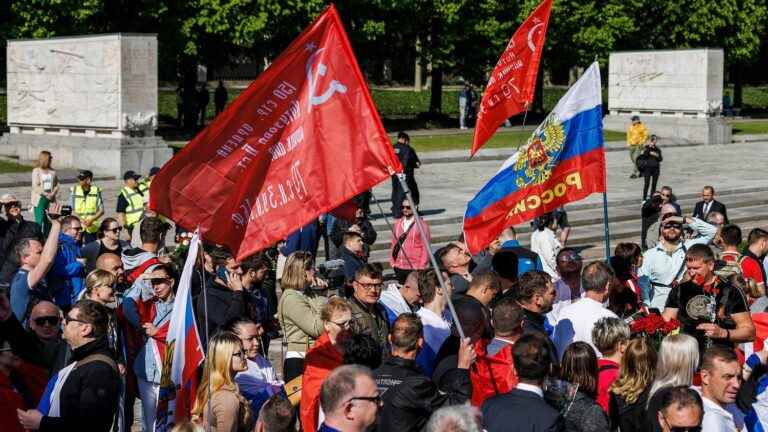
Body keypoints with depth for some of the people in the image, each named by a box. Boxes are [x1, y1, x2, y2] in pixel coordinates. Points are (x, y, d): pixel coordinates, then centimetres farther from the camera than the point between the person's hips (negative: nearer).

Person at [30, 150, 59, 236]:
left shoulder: (52, 171, 9)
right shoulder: (36, 171, -4)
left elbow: (56, 184, 11)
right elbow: (35, 186, -9)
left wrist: (53, 193, -7)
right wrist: (46, 194, -16)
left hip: (50, 200, 4)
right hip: (39, 199, -4)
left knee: (49, 221, 5)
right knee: (39, 221, -6)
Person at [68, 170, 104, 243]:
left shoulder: (96, 191, 0)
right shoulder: (74, 190, 1)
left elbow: (101, 210, -1)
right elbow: (71, 210, -2)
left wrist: (91, 219, -17)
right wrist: (81, 220, -18)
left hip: (91, 227, 0)